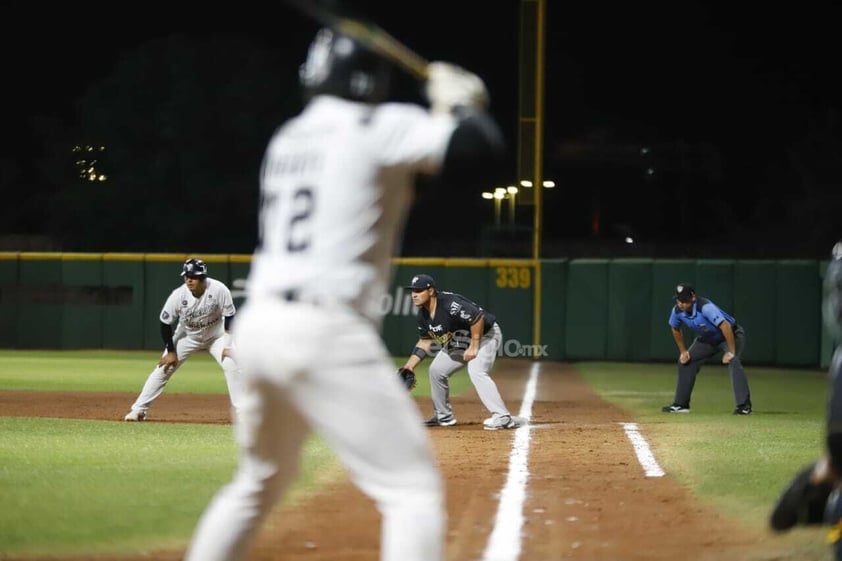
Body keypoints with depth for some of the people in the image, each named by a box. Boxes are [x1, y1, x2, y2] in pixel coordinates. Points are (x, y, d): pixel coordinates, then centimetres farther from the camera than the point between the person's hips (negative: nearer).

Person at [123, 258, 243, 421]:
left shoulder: (219, 290, -29)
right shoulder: (178, 295, -28)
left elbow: (230, 316, -16)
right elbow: (165, 323, -14)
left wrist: (228, 345, -20)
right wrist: (171, 351, -11)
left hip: (216, 336, 0)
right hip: (187, 337, 0)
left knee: (232, 367, -17)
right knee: (163, 369, -7)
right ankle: (138, 410, 0)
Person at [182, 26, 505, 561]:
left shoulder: (288, 138, 19)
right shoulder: (379, 128, -4)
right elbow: (483, 145, -13)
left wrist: (438, 117, 25)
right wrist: (459, 102, 7)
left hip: (257, 328, 8)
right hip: (326, 334, -8)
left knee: (260, 482, 27)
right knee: (415, 488, -6)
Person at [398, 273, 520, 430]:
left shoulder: (449, 304, -32)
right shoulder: (423, 314, -4)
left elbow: (478, 318, -33)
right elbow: (425, 342, 7)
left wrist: (473, 347, -28)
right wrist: (409, 366, -1)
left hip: (484, 335, -10)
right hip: (459, 343, 10)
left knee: (476, 372, -30)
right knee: (436, 370, 11)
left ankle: (502, 417, -35)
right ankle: (444, 417, 26)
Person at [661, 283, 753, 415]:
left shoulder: (705, 307, -38)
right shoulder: (677, 311, -16)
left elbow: (726, 326, -42)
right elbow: (675, 330, 7)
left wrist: (731, 352, -40)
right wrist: (683, 351, 5)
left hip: (730, 335, -7)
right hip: (706, 339, 8)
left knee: (733, 362, -30)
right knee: (685, 361, 4)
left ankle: (744, 406, -30)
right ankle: (681, 405, 15)